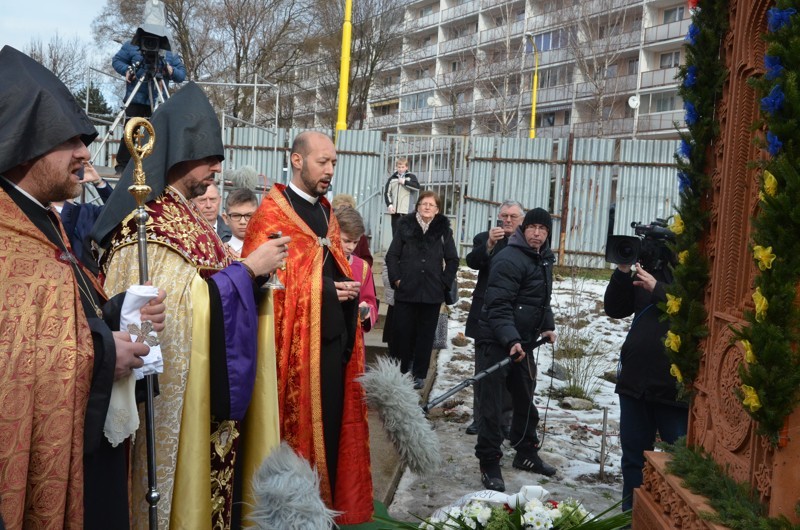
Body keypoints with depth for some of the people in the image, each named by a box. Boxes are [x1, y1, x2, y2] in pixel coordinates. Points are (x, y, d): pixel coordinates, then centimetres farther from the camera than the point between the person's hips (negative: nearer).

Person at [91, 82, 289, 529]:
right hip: (174, 390, -9)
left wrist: (249, 270, 3)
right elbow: (183, 303, -24)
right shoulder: (151, 217, -18)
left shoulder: (179, 212, 12)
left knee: (203, 469, 17)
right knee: (184, 476, 3)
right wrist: (247, 269, -17)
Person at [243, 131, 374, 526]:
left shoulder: (326, 213, 16)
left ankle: (328, 504, 26)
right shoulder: (271, 215, -9)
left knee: (331, 424, 12)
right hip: (295, 342, -7)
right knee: (298, 426, 1)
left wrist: (348, 289, 1)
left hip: (334, 338, 7)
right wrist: (325, 290, -16)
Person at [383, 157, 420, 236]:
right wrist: (389, 205, -5)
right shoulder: (392, 178, 10)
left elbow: (417, 187, -11)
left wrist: (405, 182, -13)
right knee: (395, 232, 6)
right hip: (394, 210, 3)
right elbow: (387, 192, 8)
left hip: (406, 211, -3)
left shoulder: (411, 176, 4)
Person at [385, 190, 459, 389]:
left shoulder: (444, 230, 4)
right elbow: (392, 256, 5)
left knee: (426, 335, 6)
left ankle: (419, 374, 15)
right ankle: (402, 370, 15)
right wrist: (396, 279, -4)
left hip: (432, 293, 0)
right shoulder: (405, 226, 3)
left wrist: (444, 283, 1)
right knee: (402, 331, 1)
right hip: (406, 291, 0)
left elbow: (453, 260, 9)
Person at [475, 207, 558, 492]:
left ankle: (526, 453, 37)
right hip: (496, 343, -9)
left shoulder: (544, 260, 13)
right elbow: (498, 305, -24)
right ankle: (489, 465, 5)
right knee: (491, 406, -4)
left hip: (522, 343, 9)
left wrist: (547, 327, 11)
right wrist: (510, 340, -33)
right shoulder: (509, 259, -17)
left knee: (526, 401, 20)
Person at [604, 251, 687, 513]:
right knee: (634, 458, 15)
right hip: (635, 380, 6)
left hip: (676, 388, -6)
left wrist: (657, 289, -23)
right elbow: (615, 309, 11)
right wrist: (623, 273, -3)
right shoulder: (653, 264, 10)